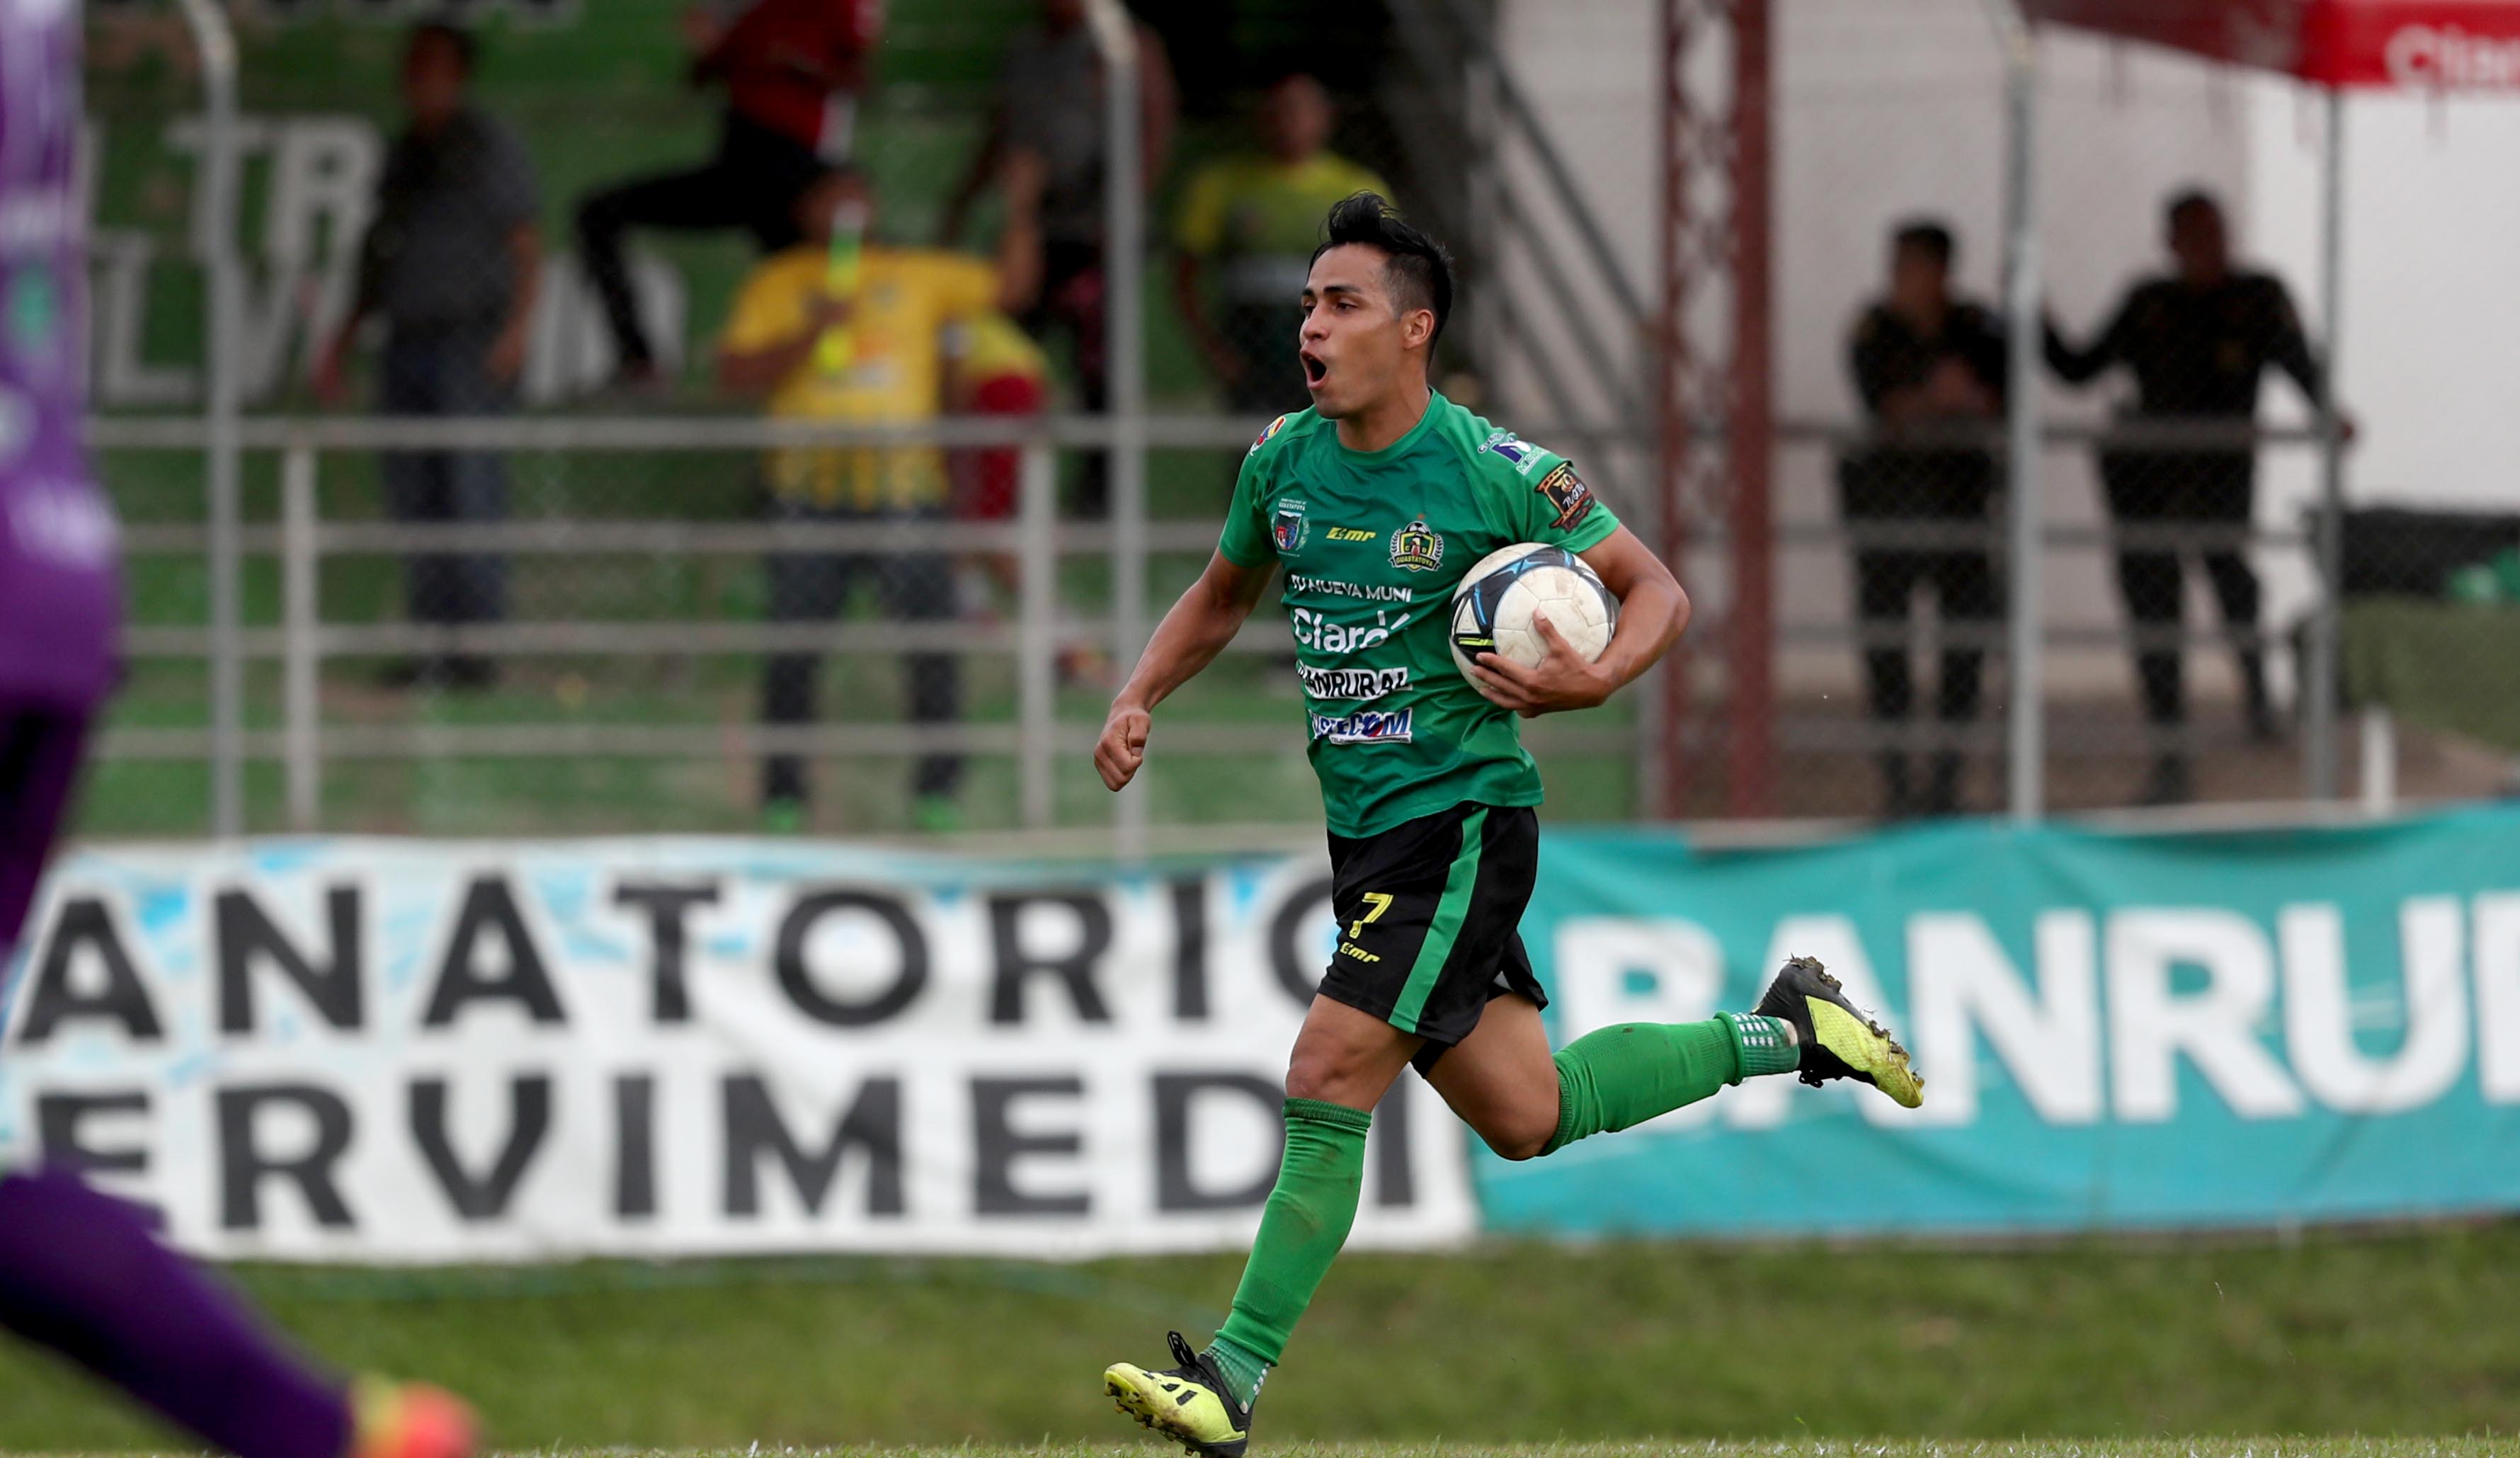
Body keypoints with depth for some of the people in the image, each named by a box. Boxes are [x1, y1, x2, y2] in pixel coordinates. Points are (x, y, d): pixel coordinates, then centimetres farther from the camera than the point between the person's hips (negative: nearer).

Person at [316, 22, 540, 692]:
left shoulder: (488, 147, -1)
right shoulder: (404, 156, 19)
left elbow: (525, 245, -6)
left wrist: (517, 328, -18)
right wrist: (344, 340, 21)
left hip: (470, 342, -7)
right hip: (409, 342, 7)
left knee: (472, 493, -11)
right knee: (413, 498, 3)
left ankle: (477, 649, -12)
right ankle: (429, 644, 5)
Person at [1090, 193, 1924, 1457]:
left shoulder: (1495, 475, -13)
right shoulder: (1283, 460, 4)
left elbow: (1655, 590, -4)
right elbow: (1222, 595, 22)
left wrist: (1595, 679, -23)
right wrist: (1138, 700, 6)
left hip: (1462, 820, -7)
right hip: (1366, 831, 7)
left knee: (1327, 1082, -16)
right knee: (1527, 1118, 11)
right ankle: (1778, 1033, 31)